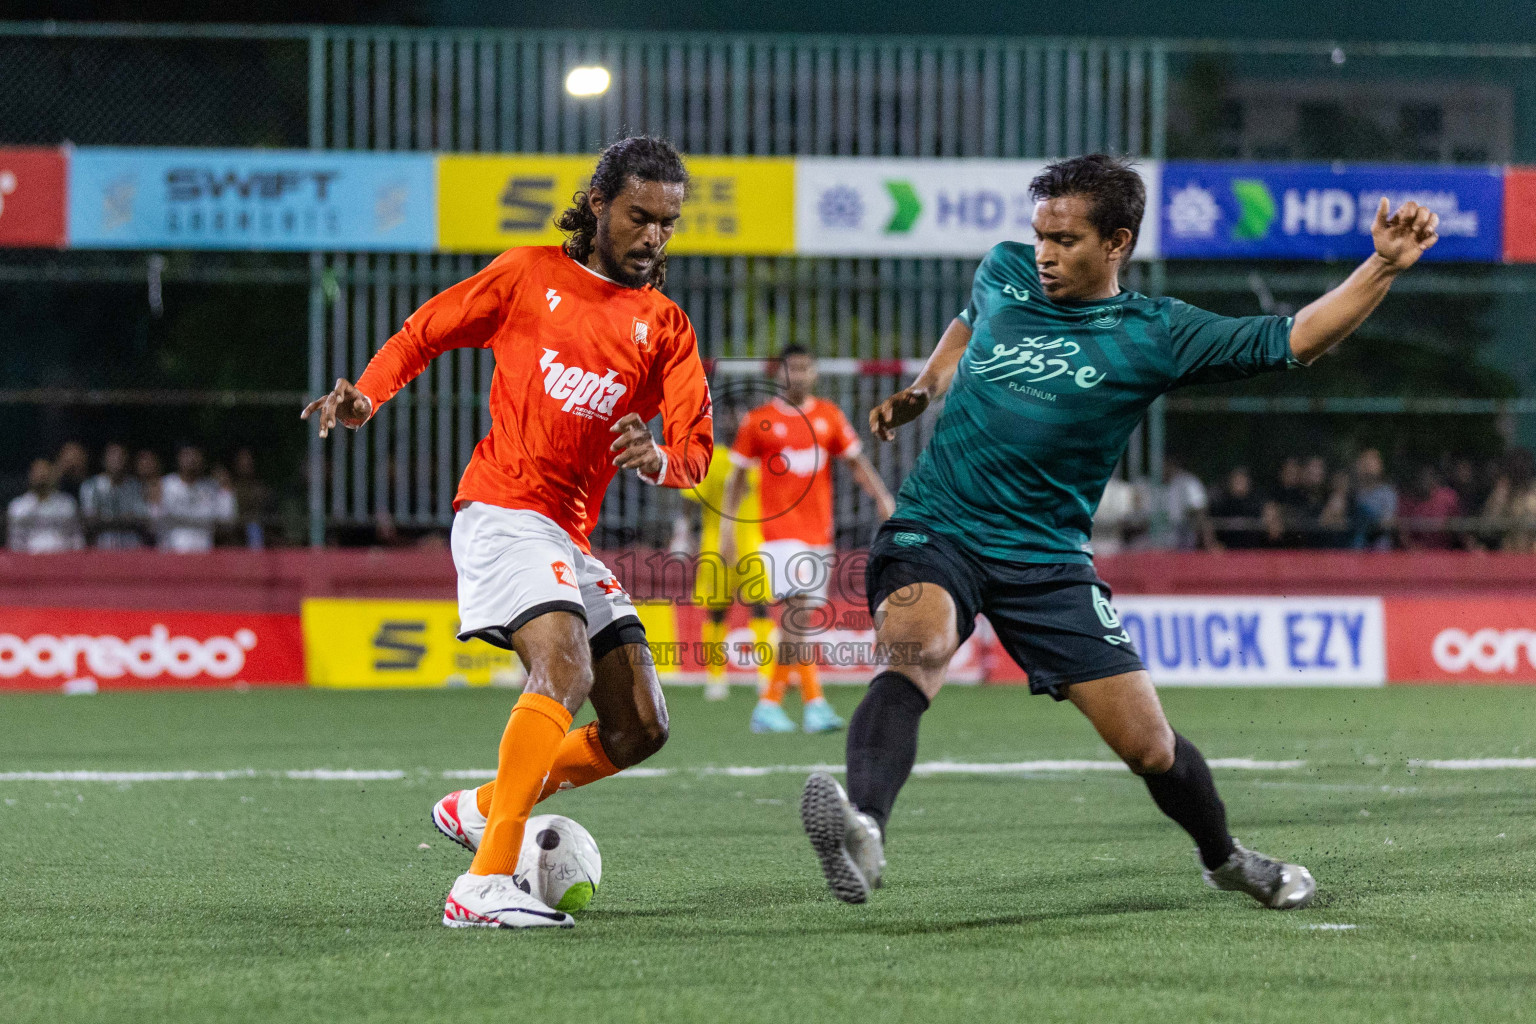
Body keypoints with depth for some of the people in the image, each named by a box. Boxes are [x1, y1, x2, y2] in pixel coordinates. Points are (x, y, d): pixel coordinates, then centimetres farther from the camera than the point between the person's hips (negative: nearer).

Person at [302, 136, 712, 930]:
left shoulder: (666, 328, 13)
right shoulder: (529, 276, 4)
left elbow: (696, 447, 2)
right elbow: (422, 333, 12)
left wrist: (661, 461, -22)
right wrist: (365, 398, -6)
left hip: (573, 538, 7)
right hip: (502, 510, -7)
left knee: (640, 729, 4)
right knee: (564, 668, -29)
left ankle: (480, 809, 24)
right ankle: (483, 885, -37)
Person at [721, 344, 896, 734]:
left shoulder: (829, 416, 10)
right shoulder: (759, 421, 0)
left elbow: (857, 463, 12)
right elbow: (737, 476, 7)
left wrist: (882, 497, -5)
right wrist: (727, 530, 3)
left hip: (818, 533, 5)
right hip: (780, 530, -5)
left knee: (806, 624, 5)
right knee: (797, 610, -18)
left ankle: (769, 703, 15)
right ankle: (814, 703, -22)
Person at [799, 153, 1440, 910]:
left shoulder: (1154, 335, -2)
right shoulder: (1003, 274, 7)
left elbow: (1294, 340, -4)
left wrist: (1383, 268, -15)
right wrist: (921, 392, 15)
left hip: (1044, 557, 0)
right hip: (933, 535, 0)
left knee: (1150, 748, 2)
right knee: (917, 650, -35)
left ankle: (1225, 858, 34)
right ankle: (863, 829, -58)